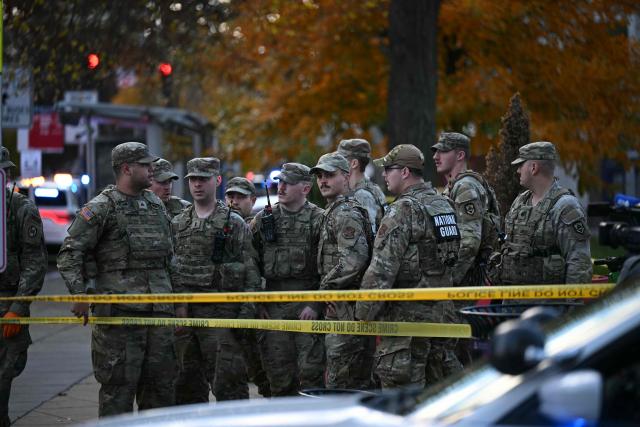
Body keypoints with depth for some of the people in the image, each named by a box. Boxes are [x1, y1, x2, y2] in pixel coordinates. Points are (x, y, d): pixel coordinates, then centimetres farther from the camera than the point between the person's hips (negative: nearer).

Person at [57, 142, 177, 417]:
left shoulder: (156, 204, 16)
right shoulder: (102, 207, -4)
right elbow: (70, 253, -7)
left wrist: (172, 294, 21)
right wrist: (79, 295, -14)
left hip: (159, 311, 6)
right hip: (120, 311, -6)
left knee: (161, 383, 10)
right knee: (119, 384, -4)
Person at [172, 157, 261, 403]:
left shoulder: (234, 223, 3)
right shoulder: (177, 224, 13)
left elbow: (250, 271, -1)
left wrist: (247, 311, -9)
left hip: (220, 311, -4)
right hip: (182, 311, 4)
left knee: (228, 382, -7)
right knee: (185, 381, 9)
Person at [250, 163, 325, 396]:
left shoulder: (319, 219, -1)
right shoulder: (263, 219, 11)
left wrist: (315, 304, -13)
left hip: (307, 306, -4)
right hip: (274, 306, 4)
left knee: (310, 369, -5)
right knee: (278, 370, 6)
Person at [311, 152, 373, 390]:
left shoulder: (346, 213, -13)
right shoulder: (333, 212, 20)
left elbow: (355, 257, -25)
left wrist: (327, 285, -15)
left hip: (347, 308, -11)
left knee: (339, 383, -9)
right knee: (360, 382, 14)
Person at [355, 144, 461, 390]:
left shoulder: (404, 210, -15)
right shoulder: (443, 204, 13)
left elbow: (382, 268, -19)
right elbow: (453, 256, 20)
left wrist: (364, 313, -14)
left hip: (407, 311, -9)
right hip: (440, 308, 9)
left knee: (397, 378, -5)